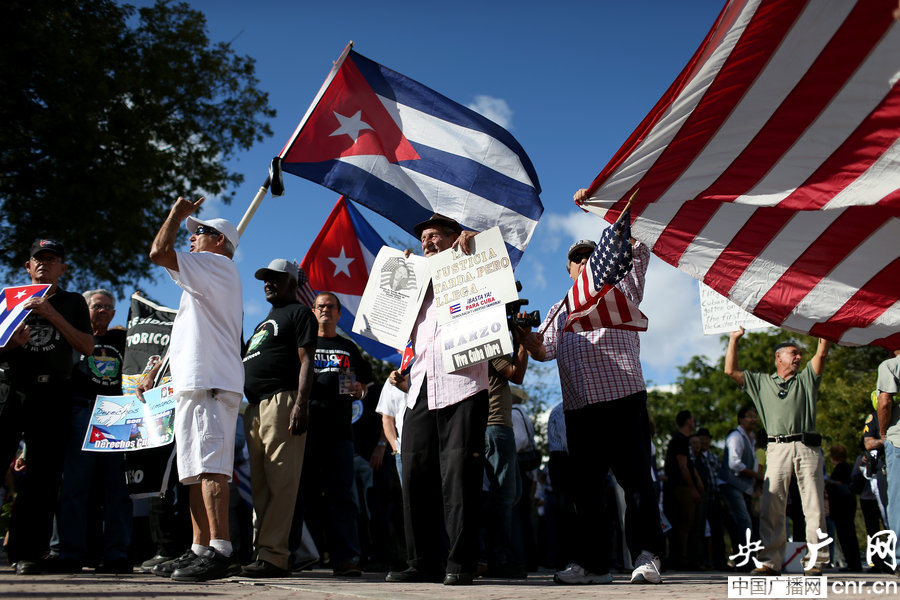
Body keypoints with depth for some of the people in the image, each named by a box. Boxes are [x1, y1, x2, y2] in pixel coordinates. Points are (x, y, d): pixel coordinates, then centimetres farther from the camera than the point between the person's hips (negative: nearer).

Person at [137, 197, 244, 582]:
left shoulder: (215, 264, 0)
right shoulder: (206, 279, 31)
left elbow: (158, 252, -12)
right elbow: (188, 339, 32)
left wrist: (177, 214, 4)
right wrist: (154, 374, 28)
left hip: (208, 384, -11)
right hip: (197, 384, 11)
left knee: (209, 466, -18)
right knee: (197, 470, 8)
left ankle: (220, 551, -24)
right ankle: (199, 550, 10)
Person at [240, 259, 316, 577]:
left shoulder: (299, 313, 3)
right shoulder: (266, 321, 30)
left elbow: (306, 361, -8)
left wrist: (301, 403, -20)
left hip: (281, 402, -10)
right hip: (255, 407, 10)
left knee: (280, 482, -12)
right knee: (259, 485, 9)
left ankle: (273, 555, -15)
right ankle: (261, 551, 13)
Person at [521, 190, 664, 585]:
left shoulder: (620, 291, 14)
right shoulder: (559, 312, 24)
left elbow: (636, 248, 5)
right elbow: (543, 351, 16)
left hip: (623, 397, -4)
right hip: (578, 405, 4)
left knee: (635, 479, -7)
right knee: (585, 486, 5)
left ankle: (646, 556, -2)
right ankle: (592, 562, 11)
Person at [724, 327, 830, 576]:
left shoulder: (806, 378, 21)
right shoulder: (761, 381, 20)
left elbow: (822, 353, 9)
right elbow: (731, 371, 14)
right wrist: (734, 339, 15)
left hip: (808, 446, 1)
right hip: (777, 449, 0)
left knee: (814, 507, -3)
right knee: (771, 506, -7)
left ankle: (815, 561, 0)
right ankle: (771, 560, -6)